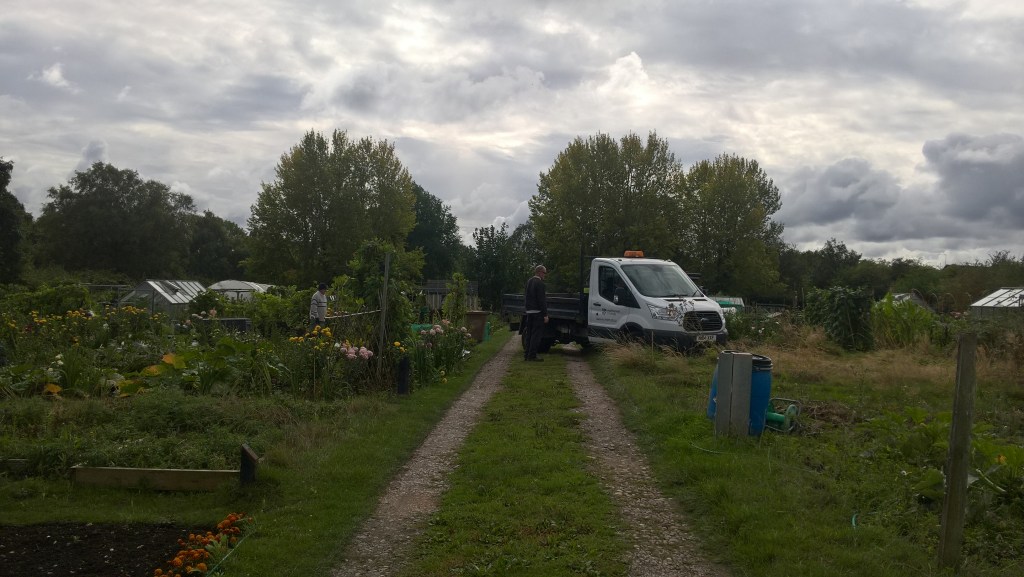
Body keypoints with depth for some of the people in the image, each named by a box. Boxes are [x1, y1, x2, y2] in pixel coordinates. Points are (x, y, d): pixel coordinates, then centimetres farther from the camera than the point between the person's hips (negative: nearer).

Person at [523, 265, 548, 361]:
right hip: (537, 312, -9)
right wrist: (545, 315, -17)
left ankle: (526, 354, 17)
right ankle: (532, 355, -5)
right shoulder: (539, 283, -15)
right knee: (536, 334, -4)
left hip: (529, 311, 9)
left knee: (529, 333, 13)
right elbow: (541, 300, -18)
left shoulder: (529, 281, 12)